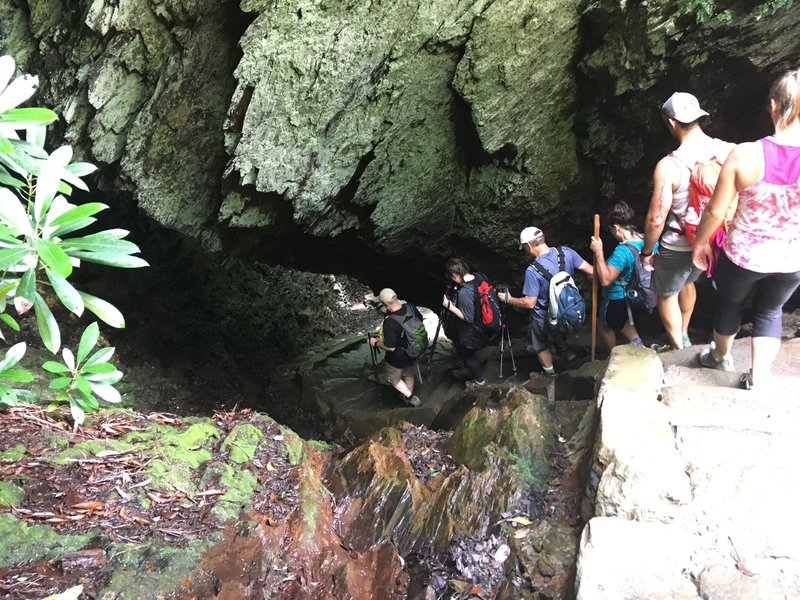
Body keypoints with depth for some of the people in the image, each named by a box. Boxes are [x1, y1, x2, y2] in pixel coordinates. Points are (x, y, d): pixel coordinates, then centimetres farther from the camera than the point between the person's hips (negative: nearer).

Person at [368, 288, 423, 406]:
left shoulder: (389, 322, -38)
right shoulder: (411, 307, -19)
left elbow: (390, 347, -30)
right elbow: (420, 320, 2)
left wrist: (376, 343, -14)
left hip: (398, 358, -6)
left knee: (393, 378, 24)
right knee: (408, 374, 31)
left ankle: (411, 397, 24)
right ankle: (409, 398, 51)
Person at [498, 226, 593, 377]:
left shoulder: (532, 271, -31)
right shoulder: (566, 252, -17)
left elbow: (529, 303, -24)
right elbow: (591, 272, -12)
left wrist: (509, 299, -7)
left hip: (545, 319, -5)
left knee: (540, 346, 24)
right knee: (556, 332, 38)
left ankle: (550, 375, 43)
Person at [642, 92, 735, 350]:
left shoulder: (668, 166, -27)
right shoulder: (728, 151, -12)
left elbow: (656, 220, -23)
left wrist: (646, 252, -7)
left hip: (678, 248, -6)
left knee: (666, 294, 20)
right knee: (687, 282, 32)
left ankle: (679, 350, 32)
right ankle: (683, 336, 52)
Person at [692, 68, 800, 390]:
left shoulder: (745, 155, -24)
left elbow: (715, 210, -15)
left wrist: (701, 241, 3)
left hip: (742, 255, -1)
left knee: (729, 303, 28)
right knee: (769, 312, 27)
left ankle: (721, 355, 53)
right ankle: (757, 380, 33)